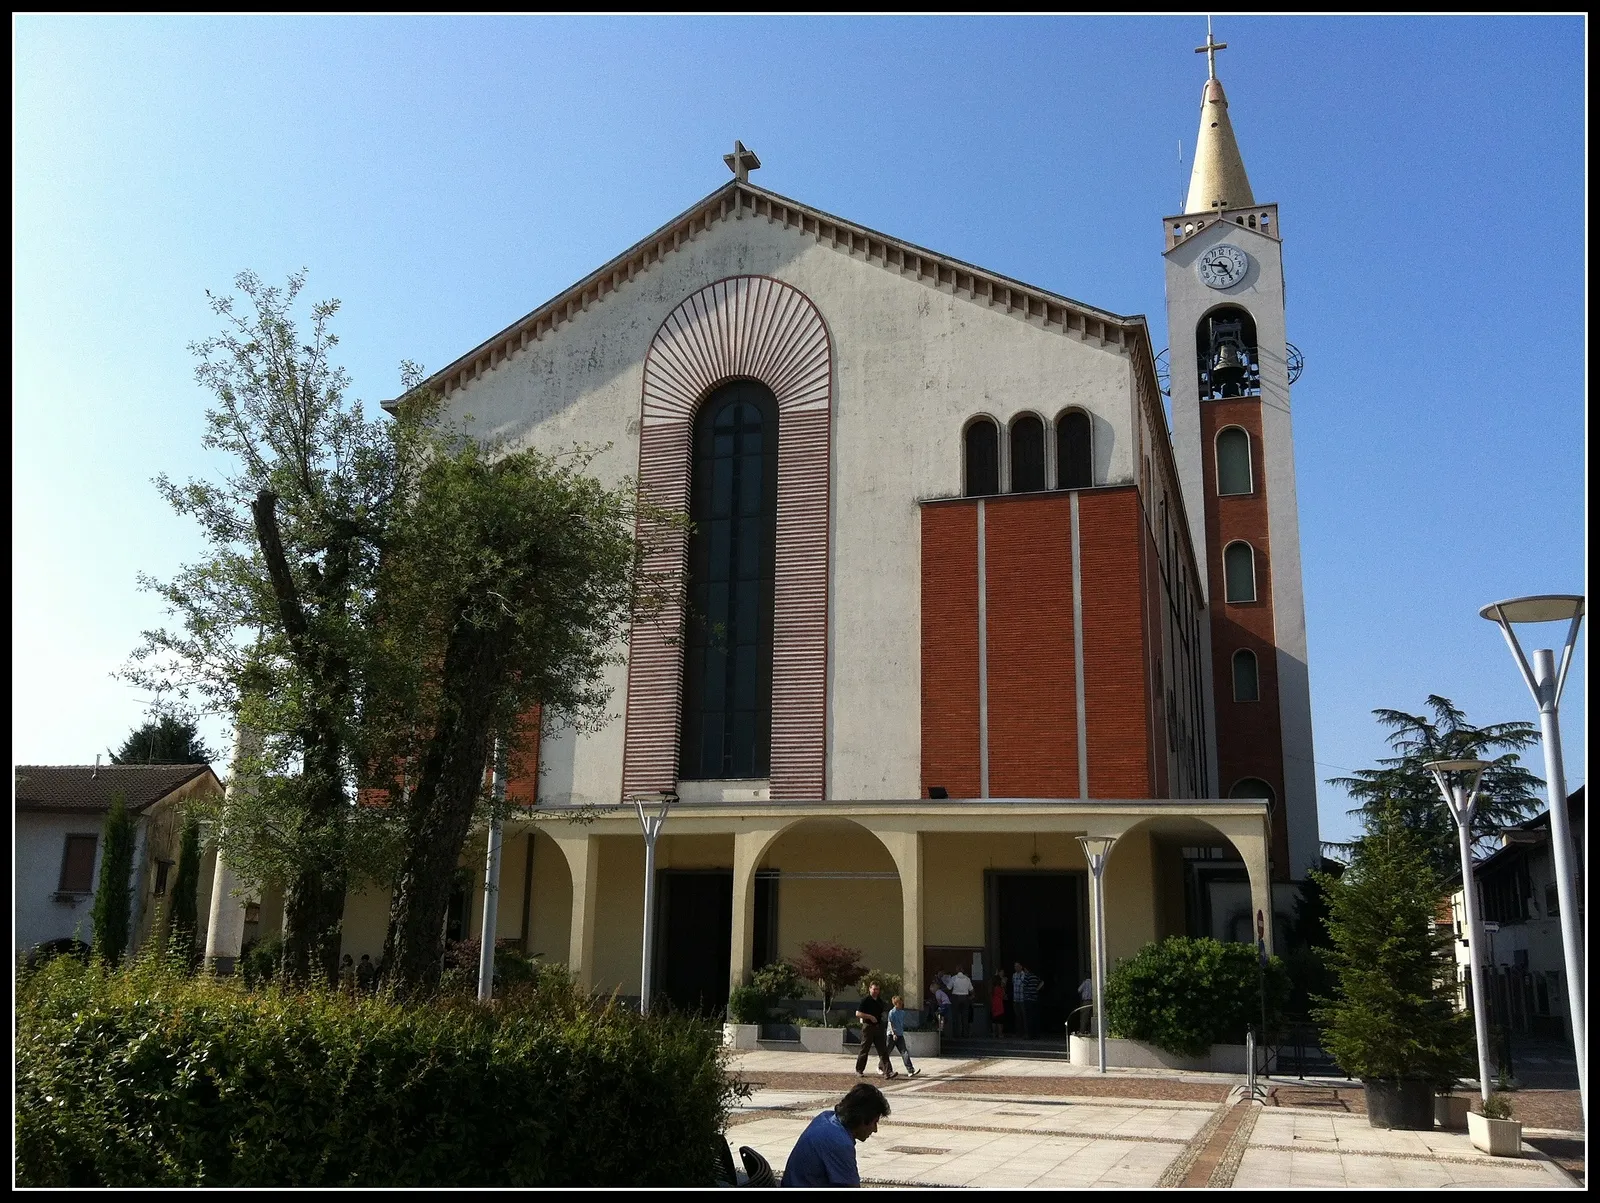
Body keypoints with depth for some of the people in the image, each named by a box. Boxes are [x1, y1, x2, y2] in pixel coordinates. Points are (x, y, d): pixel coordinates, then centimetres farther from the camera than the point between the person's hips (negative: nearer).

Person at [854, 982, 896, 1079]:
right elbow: (858, 1014, -13)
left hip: (878, 1027, 5)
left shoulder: (880, 1001, 14)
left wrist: (881, 1018, 7)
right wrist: (870, 1017, -18)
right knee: (864, 1050, 4)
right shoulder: (865, 1000, -6)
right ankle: (859, 1071, 18)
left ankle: (888, 1072, -9)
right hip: (868, 1026, -5)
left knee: (883, 1051, -3)